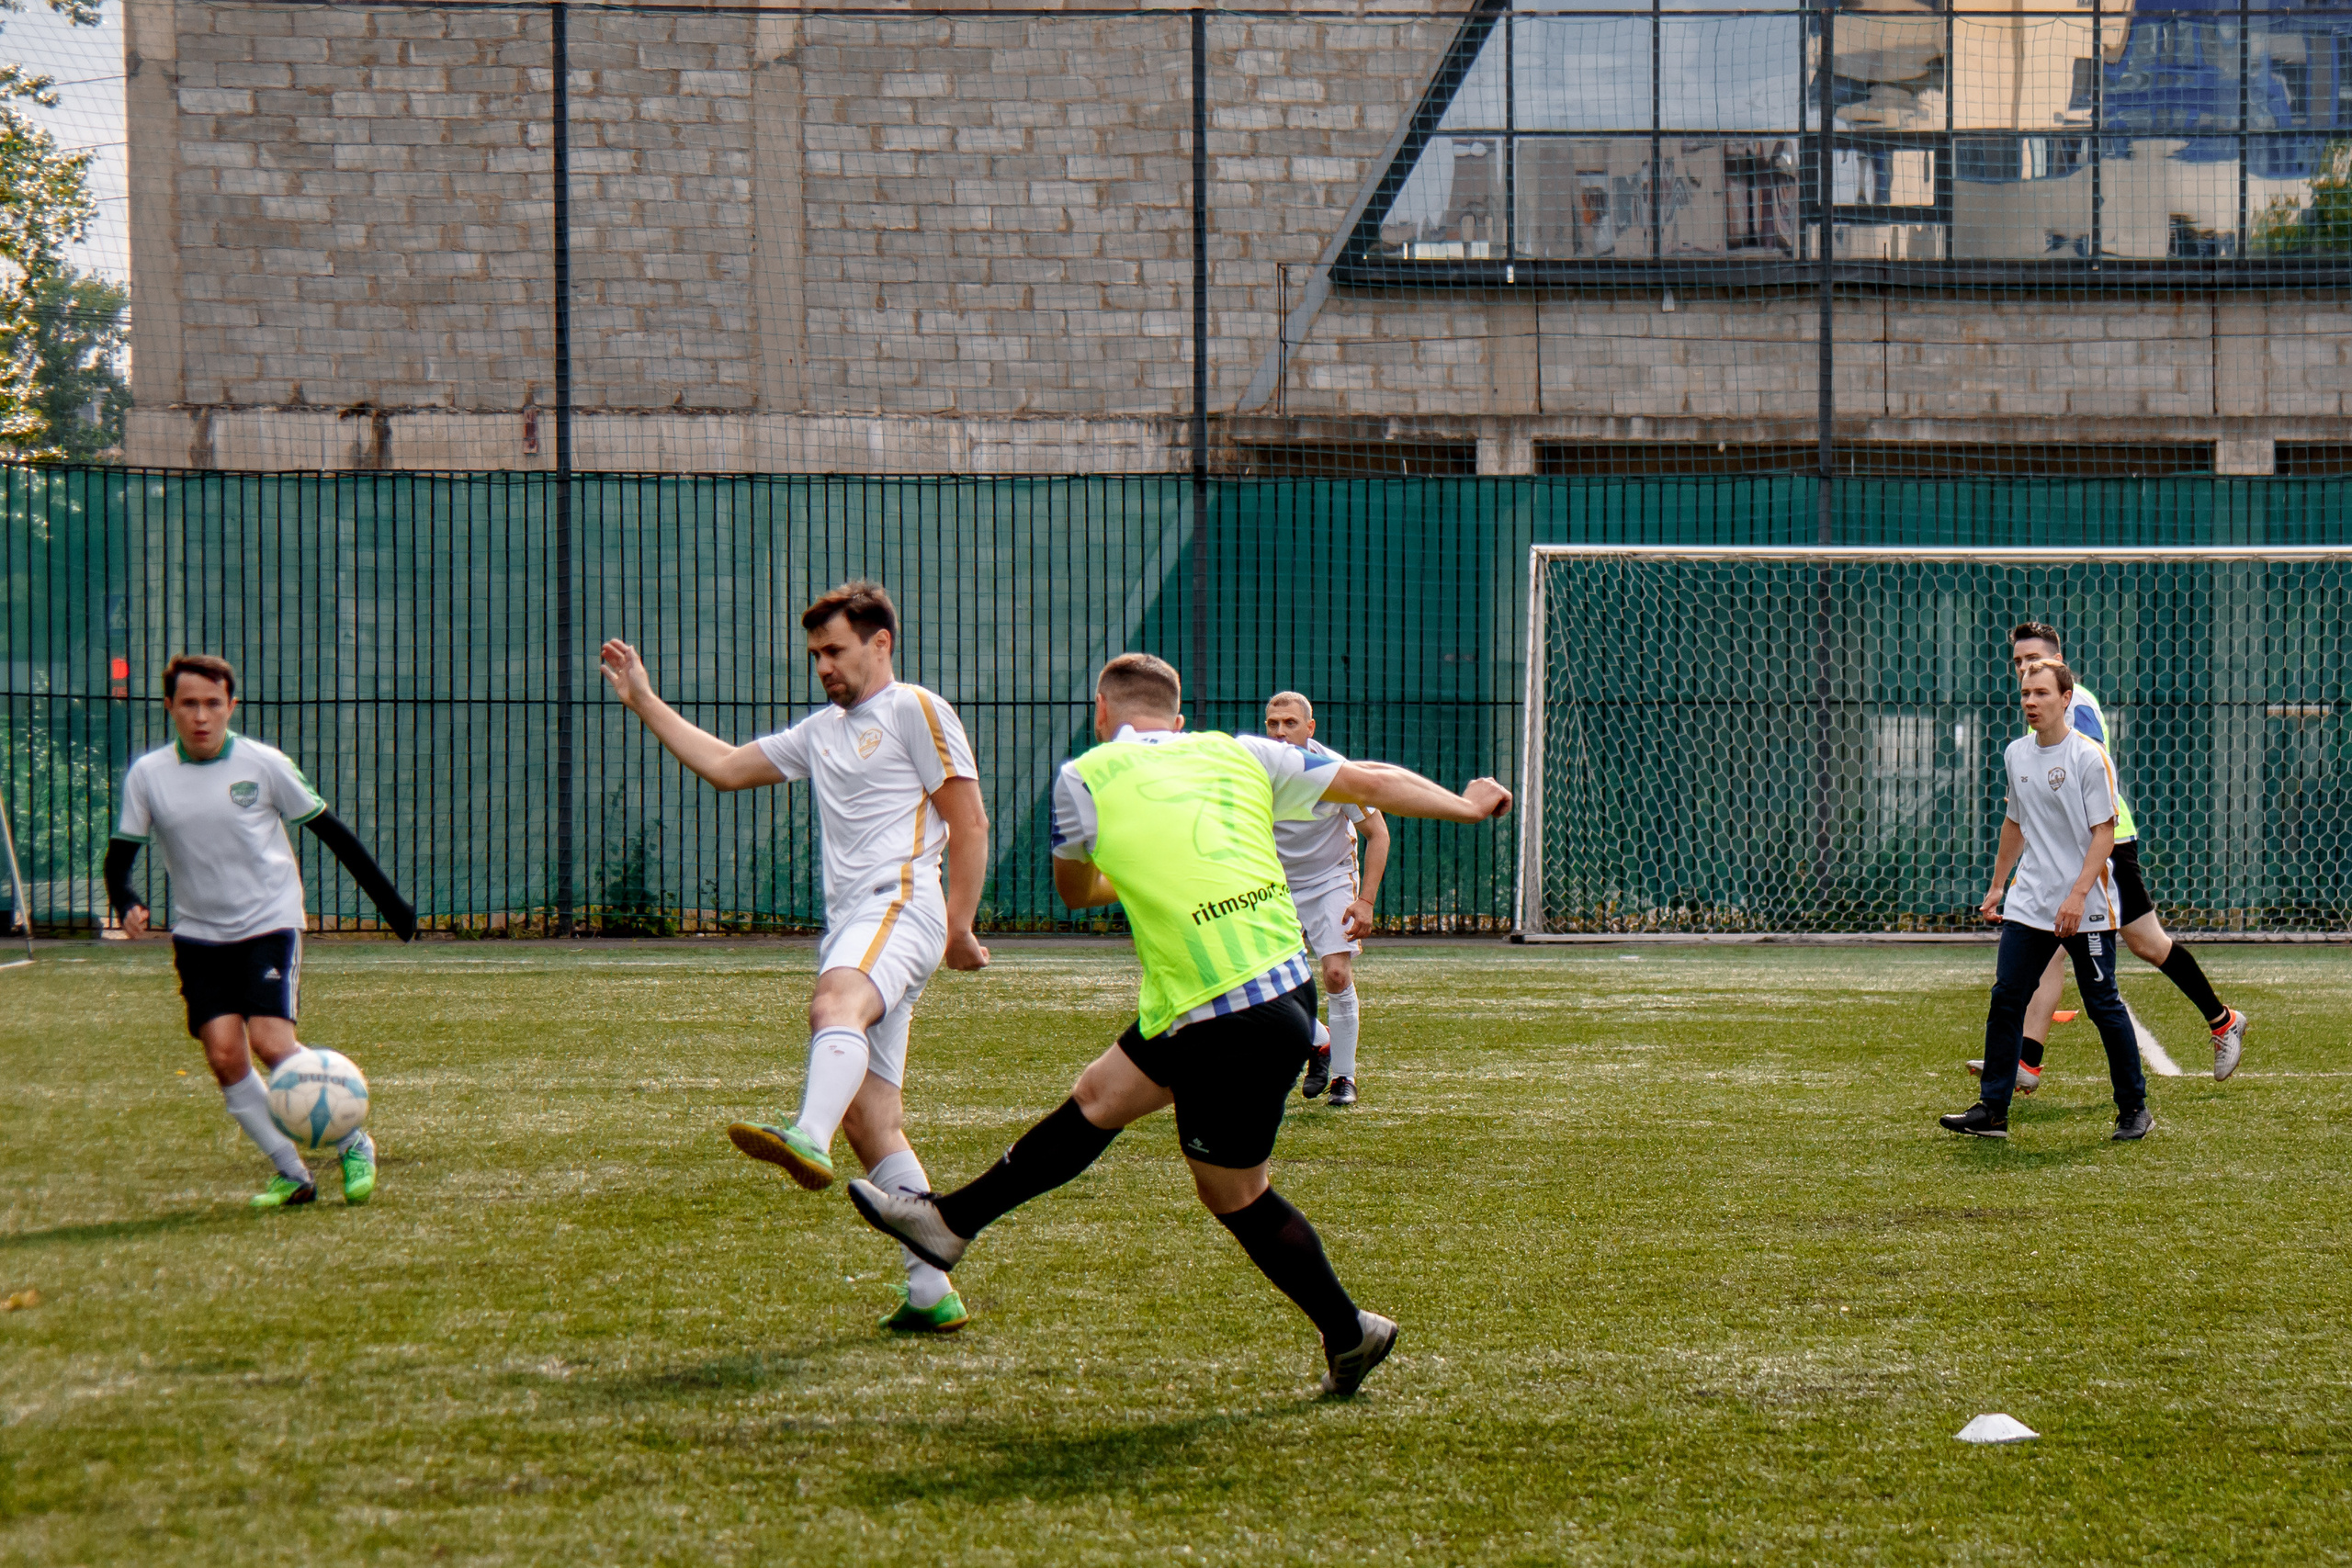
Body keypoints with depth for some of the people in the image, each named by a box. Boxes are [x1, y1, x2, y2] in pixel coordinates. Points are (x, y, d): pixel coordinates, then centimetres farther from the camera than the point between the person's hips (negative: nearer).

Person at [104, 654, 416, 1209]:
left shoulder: (264, 764, -6)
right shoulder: (147, 775, -2)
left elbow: (328, 829, 2)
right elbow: (121, 855, 2)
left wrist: (387, 897, 4)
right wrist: (127, 905, -20)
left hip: (269, 923, -3)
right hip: (198, 933, 3)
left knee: (272, 1044, -17)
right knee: (223, 1054, -10)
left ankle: (354, 1146, 2)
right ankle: (292, 1174, 3)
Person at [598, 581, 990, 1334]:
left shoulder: (916, 711, 6)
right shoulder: (822, 732, 30)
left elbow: (969, 825, -1)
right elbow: (725, 765, 32)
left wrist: (959, 927, -10)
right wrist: (643, 701, 28)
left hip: (899, 903, -8)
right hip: (849, 929, 8)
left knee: (835, 1004, -39)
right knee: (872, 1126, 0)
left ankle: (810, 1139, -67)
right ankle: (932, 1293, 1)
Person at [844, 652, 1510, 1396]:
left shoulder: (1085, 777, 0)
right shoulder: (1238, 755, 10)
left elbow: (1075, 891, 18)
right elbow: (1374, 781, 10)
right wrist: (1466, 805, 25)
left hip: (1232, 1026, -7)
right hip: (1284, 982, 7)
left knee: (1233, 1193, 11)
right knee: (1098, 1096, 20)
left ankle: (1349, 1332, 21)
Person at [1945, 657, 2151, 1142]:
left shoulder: (2090, 757, -10)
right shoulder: (2016, 754, 9)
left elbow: (2104, 833, -12)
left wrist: (2078, 895, -21)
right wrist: (1998, 884, 23)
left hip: (2085, 910, -5)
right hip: (2028, 903, 5)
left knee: (2102, 1005, 1)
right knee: (2005, 1000, -2)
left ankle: (2134, 1108, 15)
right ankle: (1992, 1111, 2)